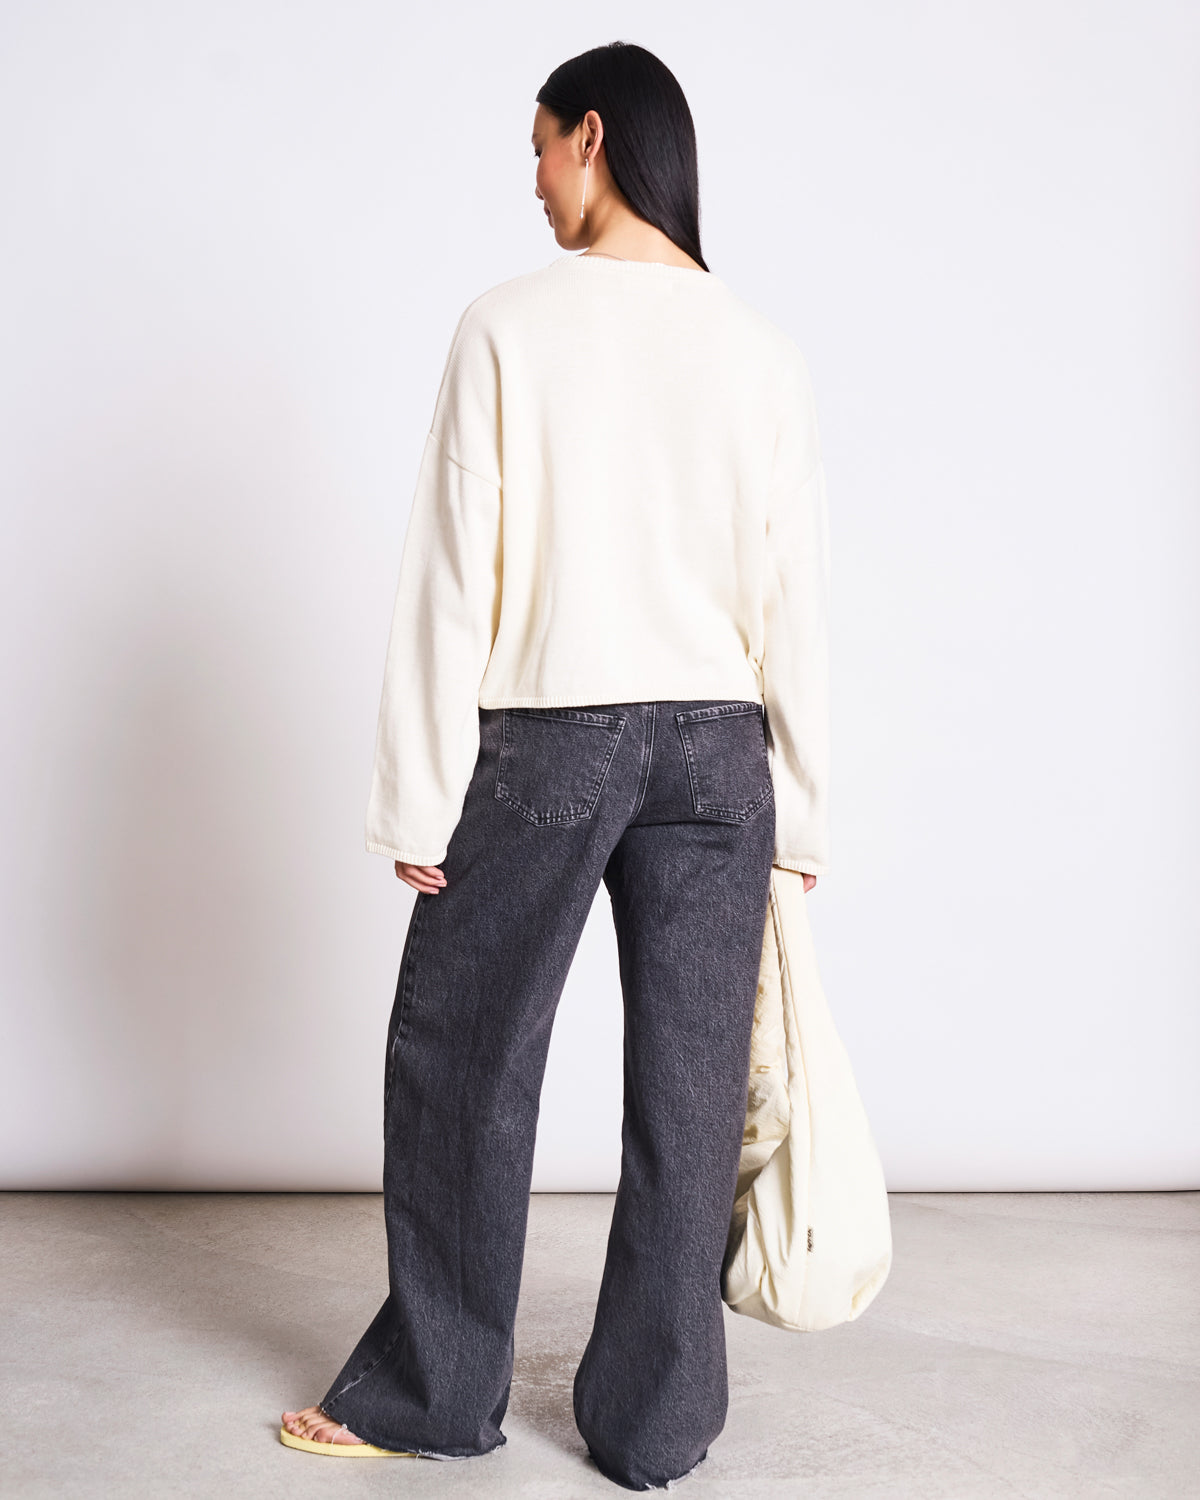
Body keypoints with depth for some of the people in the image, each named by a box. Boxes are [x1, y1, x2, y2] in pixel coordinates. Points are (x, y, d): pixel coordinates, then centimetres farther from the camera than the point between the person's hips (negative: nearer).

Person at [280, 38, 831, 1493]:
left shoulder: (508, 325, -5)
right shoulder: (763, 348, 4)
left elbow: (453, 574, -8)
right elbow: (795, 599, 2)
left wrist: (421, 799, -3)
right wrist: (796, 810, 8)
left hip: (542, 742, -3)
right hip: (715, 749, 4)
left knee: (460, 1061, 12)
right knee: (686, 1089, 8)